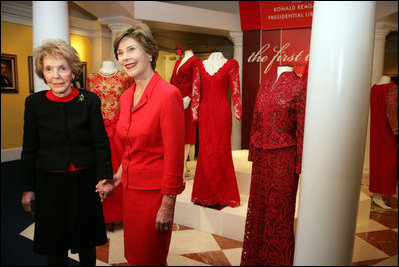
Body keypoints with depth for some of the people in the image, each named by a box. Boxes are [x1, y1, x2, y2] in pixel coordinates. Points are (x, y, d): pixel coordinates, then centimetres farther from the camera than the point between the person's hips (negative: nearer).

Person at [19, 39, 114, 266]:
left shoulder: (89, 100, -6)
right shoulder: (34, 103, -3)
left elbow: (101, 143, -4)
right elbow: (29, 150, 3)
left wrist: (105, 177, -12)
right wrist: (28, 188, 4)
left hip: (84, 180, 0)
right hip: (49, 182, 1)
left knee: (86, 242, 16)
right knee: (55, 245, 15)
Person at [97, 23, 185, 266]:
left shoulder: (168, 94, -19)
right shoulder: (126, 97, 5)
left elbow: (174, 154, -19)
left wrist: (167, 205, -16)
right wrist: (120, 173, 12)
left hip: (154, 191, -7)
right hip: (130, 187, 7)